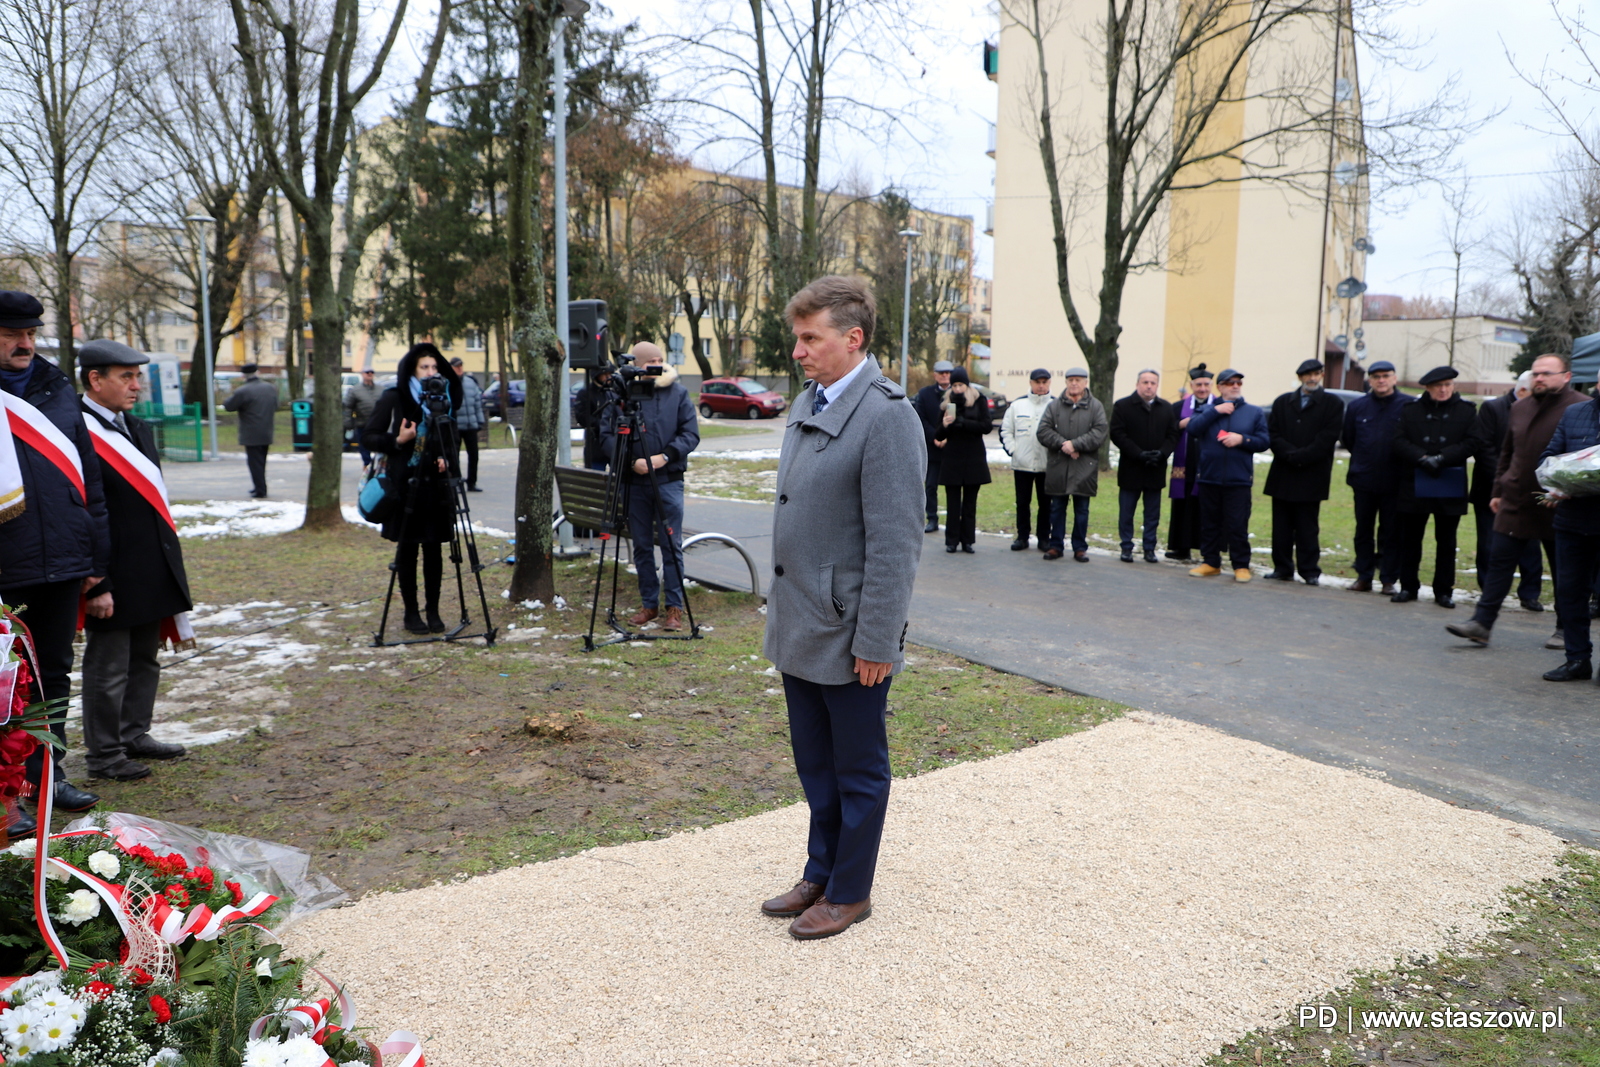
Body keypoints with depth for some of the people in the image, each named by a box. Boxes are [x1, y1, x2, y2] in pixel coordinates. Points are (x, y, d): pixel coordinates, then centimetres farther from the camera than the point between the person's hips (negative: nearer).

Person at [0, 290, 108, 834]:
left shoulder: (58, 390, 12)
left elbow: (90, 484, 14)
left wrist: (99, 572, 11)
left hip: (63, 565, 4)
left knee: (55, 674, 15)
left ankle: (48, 773, 28)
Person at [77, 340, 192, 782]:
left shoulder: (137, 429, 13)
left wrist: (168, 567, 17)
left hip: (150, 574, 8)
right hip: (111, 575, -8)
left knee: (145, 659, 18)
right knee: (108, 668, 4)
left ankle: (134, 735, 32)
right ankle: (104, 754, 17)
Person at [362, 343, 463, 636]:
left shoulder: (443, 397, 9)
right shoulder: (393, 398, -3)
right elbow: (368, 437, -2)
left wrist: (447, 459, -3)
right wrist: (397, 440, -18)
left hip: (436, 484, 3)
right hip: (405, 483, -3)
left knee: (434, 548, 5)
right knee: (407, 548, 2)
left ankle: (433, 611, 13)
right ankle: (411, 612, 11)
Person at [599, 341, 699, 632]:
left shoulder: (678, 393, 3)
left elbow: (691, 434, 0)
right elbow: (606, 435, 0)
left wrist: (664, 457, -14)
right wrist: (631, 461, -14)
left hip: (668, 480, -1)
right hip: (634, 481, 1)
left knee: (671, 545, -1)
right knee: (642, 546, 8)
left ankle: (675, 607, 6)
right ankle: (649, 603, 20)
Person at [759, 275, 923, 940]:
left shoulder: (886, 416, -18)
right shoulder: (806, 403, 9)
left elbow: (895, 541, -20)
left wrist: (876, 641, -20)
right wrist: (781, 606, 16)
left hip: (847, 635, -8)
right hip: (799, 628, 8)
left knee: (858, 771, 11)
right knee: (815, 765, 20)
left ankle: (850, 892, 27)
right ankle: (819, 875, 37)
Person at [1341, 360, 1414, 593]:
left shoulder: (1409, 406, -4)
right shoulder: (1356, 406, 6)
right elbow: (1347, 438, 15)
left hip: (1394, 481, -3)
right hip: (1363, 478, 3)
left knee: (1391, 532, 3)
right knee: (1363, 530, 8)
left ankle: (1389, 579, 10)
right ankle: (1363, 577, 16)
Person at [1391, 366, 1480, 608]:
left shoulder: (1466, 412, 6)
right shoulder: (1411, 411, 7)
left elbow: (1471, 443, -4)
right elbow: (1399, 442, -3)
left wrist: (1441, 458, -17)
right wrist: (1423, 458, -18)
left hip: (1450, 488, 0)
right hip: (1415, 486, 1)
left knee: (1446, 542, 6)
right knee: (1410, 539, 5)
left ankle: (1444, 590, 13)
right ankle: (1408, 586, 15)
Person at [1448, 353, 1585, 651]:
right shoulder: (1520, 408, 13)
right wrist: (1498, 491, 15)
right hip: (1516, 502, 5)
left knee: (1564, 569, 7)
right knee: (1499, 561, 0)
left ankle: (1565, 629, 20)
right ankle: (1482, 623, 1)